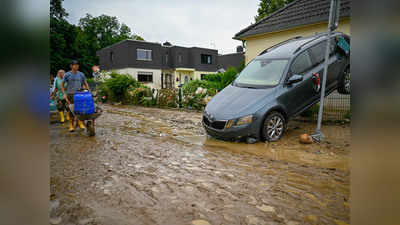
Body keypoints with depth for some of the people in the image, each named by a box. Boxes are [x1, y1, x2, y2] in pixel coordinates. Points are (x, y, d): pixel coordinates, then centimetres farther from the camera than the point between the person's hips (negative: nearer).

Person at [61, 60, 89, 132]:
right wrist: (64, 94, -3)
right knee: (71, 110, -1)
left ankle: (80, 123, 11)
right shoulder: (67, 75, 1)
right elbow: (62, 85, 7)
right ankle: (71, 125, 8)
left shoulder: (81, 74, 7)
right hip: (70, 95, -2)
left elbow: (86, 84, 16)